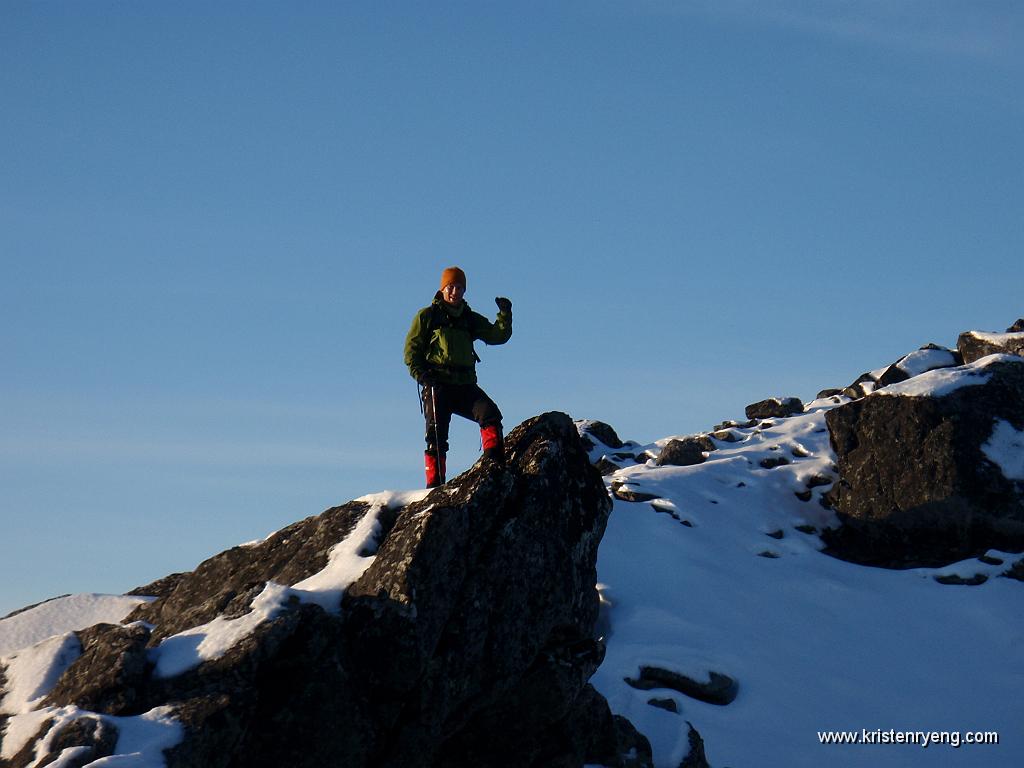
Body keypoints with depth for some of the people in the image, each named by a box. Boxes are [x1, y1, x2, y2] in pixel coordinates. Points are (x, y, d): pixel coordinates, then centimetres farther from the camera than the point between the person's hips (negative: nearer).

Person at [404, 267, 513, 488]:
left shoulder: (470, 319, 17)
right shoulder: (428, 316, 7)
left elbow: (498, 336, 9)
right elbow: (411, 349, 5)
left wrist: (505, 314, -7)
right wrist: (421, 375, -10)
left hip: (465, 384, 3)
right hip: (438, 385, -3)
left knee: (490, 413, -20)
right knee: (436, 435, -7)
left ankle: (495, 462, -20)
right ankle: (435, 485, -6)